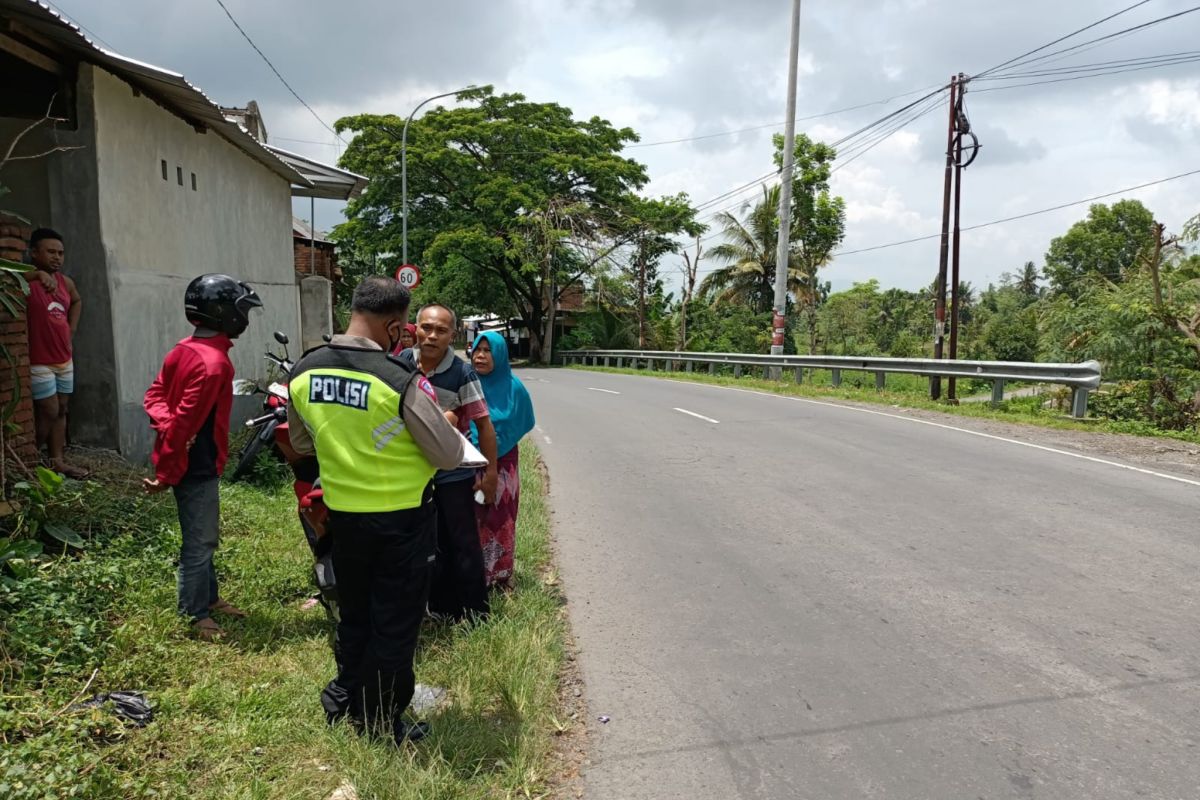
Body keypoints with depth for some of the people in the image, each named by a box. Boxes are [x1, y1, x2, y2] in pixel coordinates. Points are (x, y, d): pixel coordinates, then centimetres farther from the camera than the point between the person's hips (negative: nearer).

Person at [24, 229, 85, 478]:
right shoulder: (26, 281, -15)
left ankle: (58, 460, 20)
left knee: (61, 410, 11)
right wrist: (38, 274, -46)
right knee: (49, 411, -4)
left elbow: (77, 301, 27)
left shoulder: (66, 282, 7)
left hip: (64, 359, 7)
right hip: (39, 362, -7)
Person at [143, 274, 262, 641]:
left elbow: (155, 395, 9)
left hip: (184, 461, 10)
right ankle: (196, 616, 16)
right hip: (195, 466, -10)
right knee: (200, 542, 3)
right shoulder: (214, 362, -24)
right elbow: (186, 422, -24)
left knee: (204, 536, 22)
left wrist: (165, 426, -7)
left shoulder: (183, 350, 7)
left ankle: (209, 597, 36)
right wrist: (167, 475, -17)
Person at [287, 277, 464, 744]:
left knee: (353, 614, 25)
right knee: (395, 625, 11)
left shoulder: (303, 374, -5)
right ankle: (382, 722, 26)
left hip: (342, 514, 6)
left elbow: (301, 444, 11)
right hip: (403, 518, -5)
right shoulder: (402, 381, -24)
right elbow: (449, 456, -17)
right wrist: (448, 426, 3)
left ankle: (344, 698, 42)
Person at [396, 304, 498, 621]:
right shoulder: (402, 362, -6)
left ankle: (474, 614, 19)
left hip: (454, 473, -5)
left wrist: (491, 472, -13)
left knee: (463, 544, 5)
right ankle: (441, 609, 34)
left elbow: (484, 423, -14)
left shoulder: (462, 373, -19)